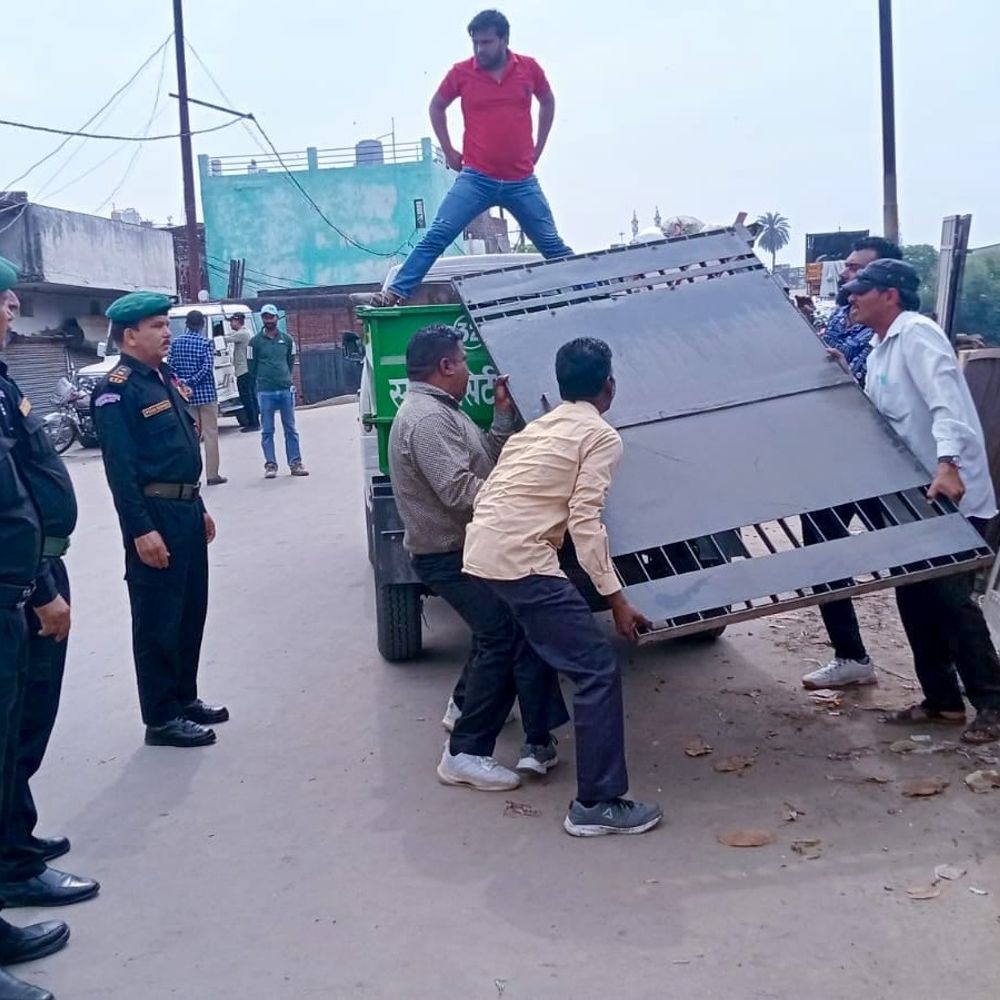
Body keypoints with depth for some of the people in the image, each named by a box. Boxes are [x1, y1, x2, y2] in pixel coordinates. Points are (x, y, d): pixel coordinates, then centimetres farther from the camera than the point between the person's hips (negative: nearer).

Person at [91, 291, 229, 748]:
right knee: (158, 619, 0)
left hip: (186, 509, 9)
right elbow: (120, 468, -19)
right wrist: (141, 530, -23)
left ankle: (185, 697, 31)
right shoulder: (116, 390, -14)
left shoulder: (165, 378, 14)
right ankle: (161, 718, 10)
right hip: (153, 515, -9)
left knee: (191, 611, 17)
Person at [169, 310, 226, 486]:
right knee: (210, 434, 1)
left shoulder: (176, 342, 4)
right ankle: (212, 474, 2)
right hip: (206, 393, -4)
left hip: (186, 395, 4)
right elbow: (207, 368, -16)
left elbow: (172, 368, 2)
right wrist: (190, 382, -12)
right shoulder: (205, 342, -8)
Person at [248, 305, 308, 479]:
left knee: (290, 429, 4)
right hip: (265, 392, -2)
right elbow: (252, 366, 8)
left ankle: (295, 464, 7)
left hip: (286, 389, 2)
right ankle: (270, 465, 4)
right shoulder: (255, 342, 3)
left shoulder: (287, 340, 9)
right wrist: (261, 382, 11)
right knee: (267, 431, 0)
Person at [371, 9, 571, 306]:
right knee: (437, 236, -12)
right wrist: (449, 151, 8)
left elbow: (547, 102, 20)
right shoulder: (461, 72, -3)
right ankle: (396, 292, -12)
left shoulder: (529, 68, 0)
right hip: (476, 179, -1)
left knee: (552, 245, 6)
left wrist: (538, 148, 14)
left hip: (522, 182, 1)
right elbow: (437, 107, 14)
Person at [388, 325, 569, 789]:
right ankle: (466, 753, -9)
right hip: (450, 555, -11)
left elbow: (483, 458, 12)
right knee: (507, 636, -13)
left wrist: (503, 415, 5)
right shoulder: (427, 419, -22)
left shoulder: (440, 410, 14)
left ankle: (464, 704, 44)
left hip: (463, 546, 11)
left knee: (499, 625, 27)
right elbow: (459, 490, -29)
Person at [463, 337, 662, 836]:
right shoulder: (601, 435, -2)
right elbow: (584, 521, -11)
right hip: (521, 561, -9)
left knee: (540, 639, 34)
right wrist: (616, 597, -11)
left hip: (480, 553, 9)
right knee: (599, 669, -3)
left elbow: (486, 494, 19)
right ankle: (597, 804, -2)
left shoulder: (537, 428, 21)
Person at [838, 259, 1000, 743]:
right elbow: (876, 415, 19)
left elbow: (945, 402, -26)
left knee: (951, 598, -7)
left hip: (952, 492, -9)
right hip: (916, 494, 9)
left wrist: (948, 464, -38)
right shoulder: (880, 350, 16)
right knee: (914, 596, 9)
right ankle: (942, 698, 19)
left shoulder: (917, 333, -13)